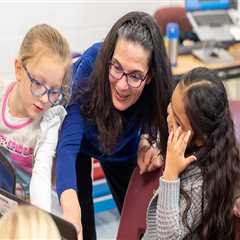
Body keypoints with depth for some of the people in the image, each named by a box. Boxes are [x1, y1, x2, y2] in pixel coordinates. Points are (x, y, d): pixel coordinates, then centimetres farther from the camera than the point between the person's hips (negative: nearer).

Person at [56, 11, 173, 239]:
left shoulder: (157, 87, -34)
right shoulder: (91, 64, -41)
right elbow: (68, 144, -49)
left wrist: (149, 143, -37)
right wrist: (70, 207, -67)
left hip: (123, 150, 2)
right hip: (80, 139, -2)